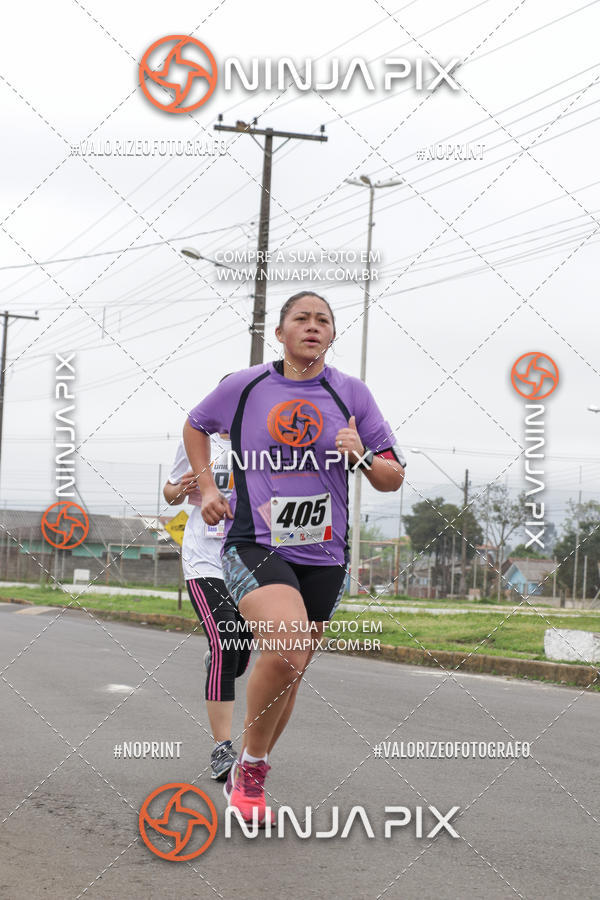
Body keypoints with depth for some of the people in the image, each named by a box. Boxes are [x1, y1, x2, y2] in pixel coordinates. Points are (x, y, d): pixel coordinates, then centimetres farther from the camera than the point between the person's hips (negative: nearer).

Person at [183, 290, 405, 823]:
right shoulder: (246, 386, 3)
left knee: (289, 671, 11)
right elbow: (196, 426, 23)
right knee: (284, 650, -28)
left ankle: (249, 775, 32)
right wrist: (207, 487, 11)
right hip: (254, 544, -3)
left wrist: (363, 458, -14)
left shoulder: (351, 394, 5)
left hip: (323, 557, 3)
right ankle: (252, 765, -7)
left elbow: (394, 479, 7)